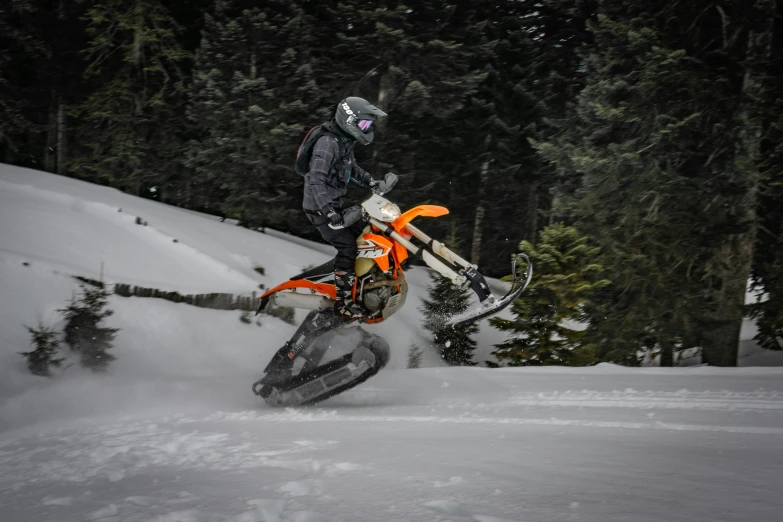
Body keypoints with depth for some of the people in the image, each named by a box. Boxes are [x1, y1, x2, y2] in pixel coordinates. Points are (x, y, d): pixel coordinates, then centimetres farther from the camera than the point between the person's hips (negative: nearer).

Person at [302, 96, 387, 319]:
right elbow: (316, 180, -31)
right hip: (320, 207, -10)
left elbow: (351, 168, 26)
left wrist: (372, 182, 15)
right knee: (347, 247, -12)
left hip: (335, 204, 10)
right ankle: (343, 301, -7)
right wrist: (328, 210, -38)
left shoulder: (345, 141, 8)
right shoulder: (327, 144, -24)